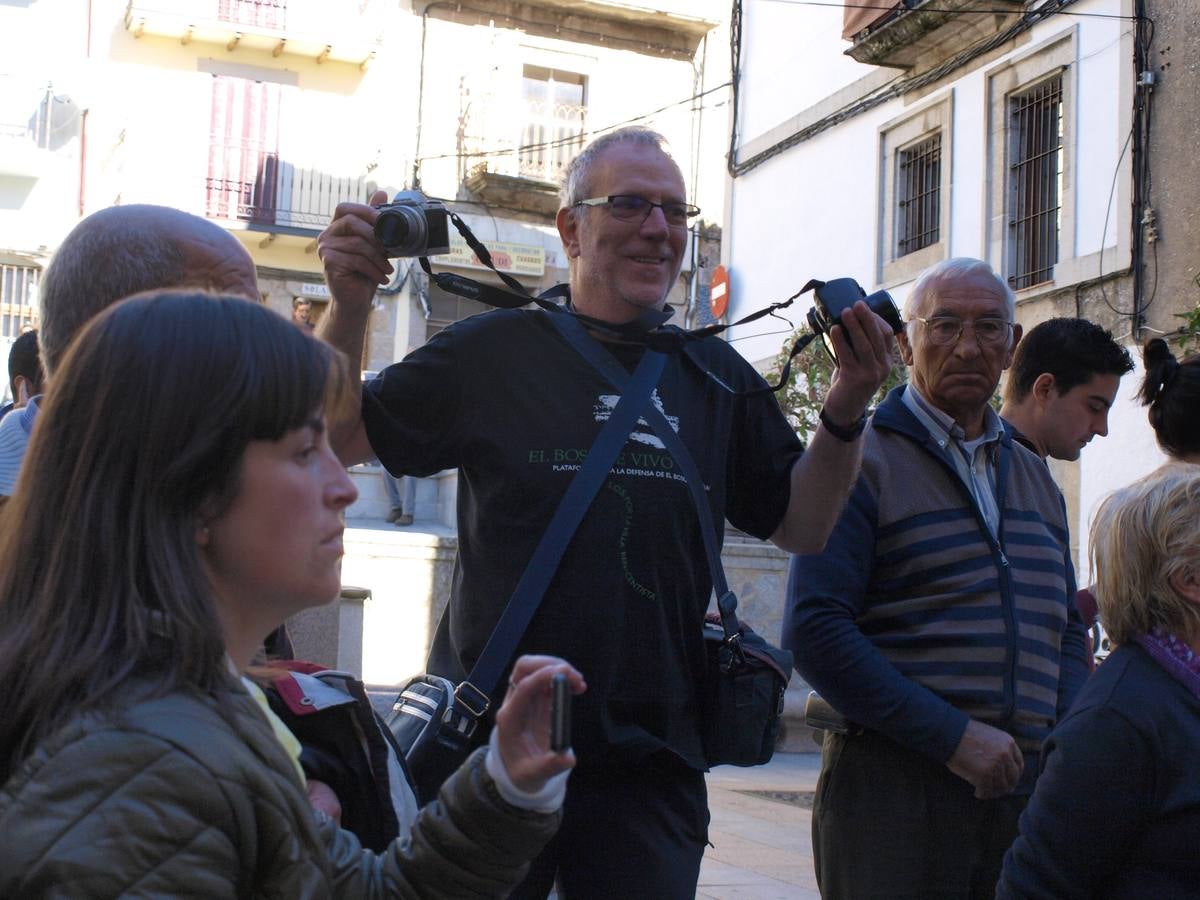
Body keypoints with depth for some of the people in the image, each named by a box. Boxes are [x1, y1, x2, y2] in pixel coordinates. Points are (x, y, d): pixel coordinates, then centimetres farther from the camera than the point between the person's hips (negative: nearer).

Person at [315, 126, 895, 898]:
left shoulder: (716, 377, 8)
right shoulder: (494, 351, -1)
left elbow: (801, 528, 12)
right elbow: (332, 442, 1)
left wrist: (846, 412, -4)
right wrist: (351, 306, -13)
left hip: (648, 770, 3)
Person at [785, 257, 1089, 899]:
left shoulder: (1034, 477, 17)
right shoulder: (860, 460, -4)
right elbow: (814, 631, -13)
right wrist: (954, 737, -18)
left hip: (1026, 789, 6)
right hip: (893, 784, -6)